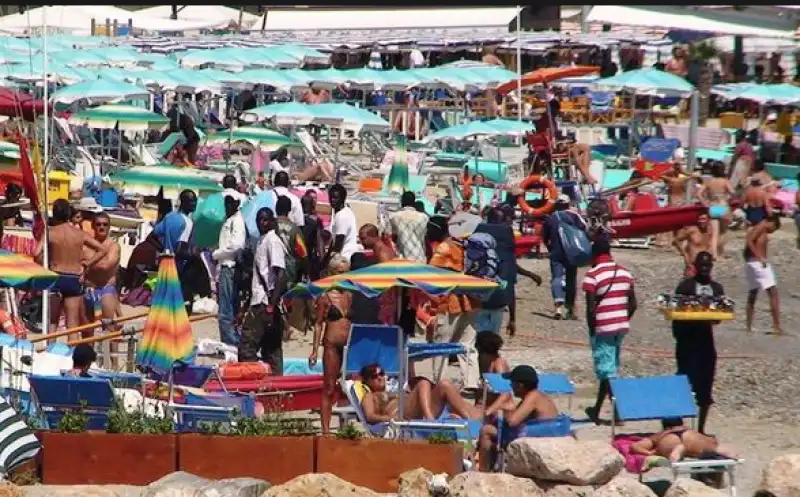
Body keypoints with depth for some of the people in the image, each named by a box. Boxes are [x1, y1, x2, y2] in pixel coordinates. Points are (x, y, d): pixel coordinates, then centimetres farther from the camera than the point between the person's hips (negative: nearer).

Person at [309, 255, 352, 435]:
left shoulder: (350, 296, 13)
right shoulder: (326, 297, 1)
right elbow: (319, 324, 1)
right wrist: (315, 350, -5)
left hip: (350, 345, 4)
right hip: (332, 345, -4)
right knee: (329, 388, 0)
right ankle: (325, 428, 2)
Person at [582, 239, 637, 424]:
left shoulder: (592, 275, -11)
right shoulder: (625, 272, 6)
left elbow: (591, 308, -14)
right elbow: (633, 304, 7)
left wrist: (591, 329, -3)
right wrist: (624, 321, 16)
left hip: (602, 328, -6)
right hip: (622, 326, 6)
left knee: (607, 370, -1)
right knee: (609, 368, 16)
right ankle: (597, 410, 24)